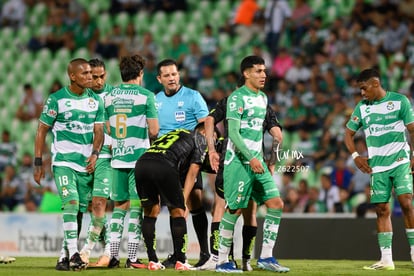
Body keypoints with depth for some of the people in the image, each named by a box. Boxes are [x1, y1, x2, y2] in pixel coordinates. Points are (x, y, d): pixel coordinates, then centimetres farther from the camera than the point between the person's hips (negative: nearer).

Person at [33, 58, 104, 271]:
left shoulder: (95, 100, 7)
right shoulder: (56, 99, -5)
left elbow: (98, 131, 5)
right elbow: (42, 130, 0)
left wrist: (95, 153, -15)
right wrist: (38, 163, -2)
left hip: (86, 163, 5)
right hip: (63, 162, -5)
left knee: (79, 210, 6)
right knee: (71, 203, -20)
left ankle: (65, 255, 15)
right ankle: (73, 254, -23)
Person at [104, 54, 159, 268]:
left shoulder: (109, 97, 7)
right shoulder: (146, 95, -6)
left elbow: (107, 129, 10)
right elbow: (154, 130, -7)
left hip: (117, 157, 4)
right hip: (139, 156, -4)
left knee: (119, 205, 12)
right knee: (136, 206, 0)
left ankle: (113, 255, 8)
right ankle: (132, 257, -2)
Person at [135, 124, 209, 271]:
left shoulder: (175, 133, 39)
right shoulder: (200, 139, 22)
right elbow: (193, 170, 13)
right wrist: (183, 200, 11)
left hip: (141, 163, 5)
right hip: (164, 165, -5)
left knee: (150, 212, 19)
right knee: (178, 212, 10)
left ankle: (152, 261, 17)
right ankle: (181, 262, 9)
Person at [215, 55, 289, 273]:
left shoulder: (263, 98, 16)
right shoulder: (237, 97, -10)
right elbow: (233, 133, -16)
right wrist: (251, 158, -22)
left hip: (256, 161, 8)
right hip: (239, 162, -8)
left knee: (276, 203, -1)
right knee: (235, 209, -6)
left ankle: (266, 257, 3)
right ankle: (222, 261, 3)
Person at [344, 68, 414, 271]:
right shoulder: (362, 107, 9)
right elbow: (348, 133, 18)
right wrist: (355, 156, 4)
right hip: (378, 166, 4)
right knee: (382, 210, 1)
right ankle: (386, 260, 3)